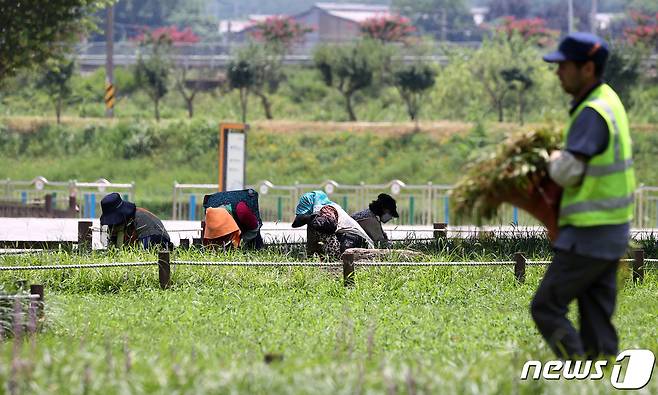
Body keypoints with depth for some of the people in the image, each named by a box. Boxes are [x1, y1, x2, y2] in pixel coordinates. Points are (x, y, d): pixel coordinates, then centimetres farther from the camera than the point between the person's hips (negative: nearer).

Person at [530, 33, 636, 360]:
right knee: (596, 317, 11)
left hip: (590, 234, -10)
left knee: (546, 308, -5)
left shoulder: (593, 113, -20)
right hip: (612, 228, 10)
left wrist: (553, 161, -7)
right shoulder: (609, 100, 11)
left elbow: (568, 172, -29)